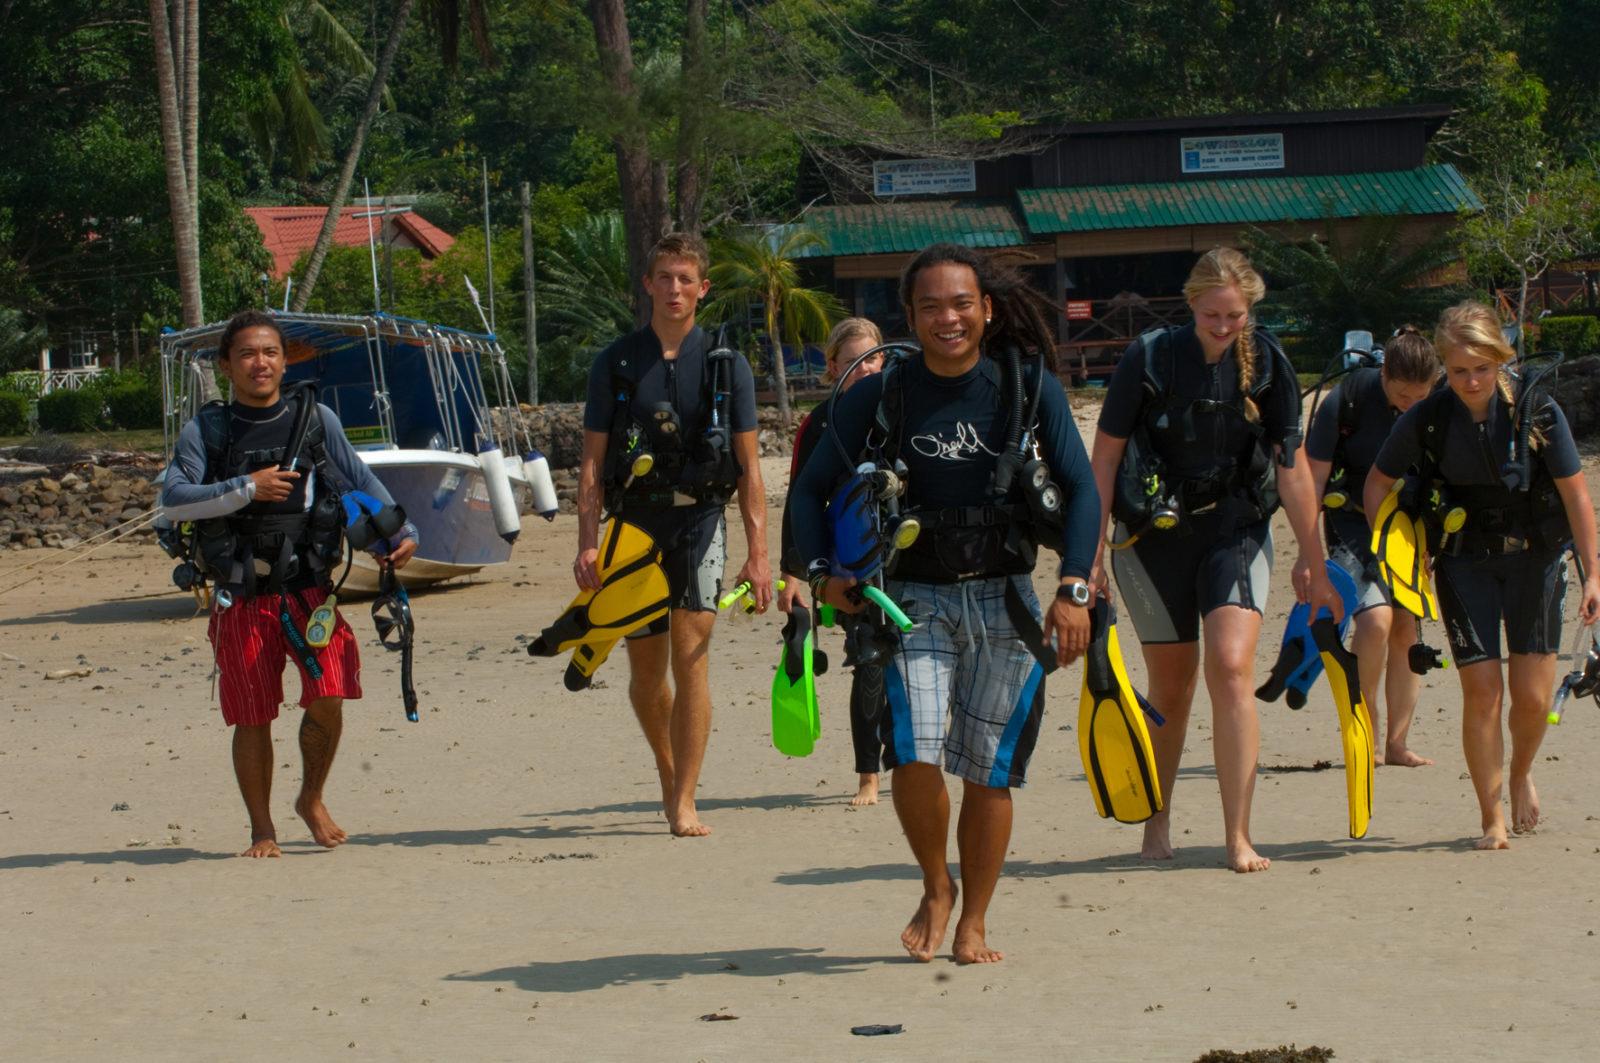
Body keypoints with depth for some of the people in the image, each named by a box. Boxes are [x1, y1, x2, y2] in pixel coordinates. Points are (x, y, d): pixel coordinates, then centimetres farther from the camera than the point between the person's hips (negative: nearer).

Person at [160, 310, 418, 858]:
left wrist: (398, 533, -1)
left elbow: (359, 479, 13)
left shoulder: (317, 420, 8)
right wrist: (246, 489, -17)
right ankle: (262, 830, 17)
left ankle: (312, 802, 15)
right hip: (242, 601, -1)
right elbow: (173, 500, -7)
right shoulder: (206, 431, 3)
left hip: (310, 590, 1)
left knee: (328, 701, -11)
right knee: (253, 719, 2)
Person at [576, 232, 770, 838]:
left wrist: (757, 554, -2)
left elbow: (749, 467, 4)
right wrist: (587, 544, -6)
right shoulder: (615, 365, 5)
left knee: (690, 657, -13)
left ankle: (683, 804, -11)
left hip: (699, 520, -2)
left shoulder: (726, 366, 4)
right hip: (634, 525, 2)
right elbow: (592, 462, 4)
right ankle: (668, 769, 35)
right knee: (646, 672, 8)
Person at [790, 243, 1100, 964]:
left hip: (1003, 600, 1)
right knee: (913, 754, -16)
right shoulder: (882, 397, 1)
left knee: (989, 770, 2)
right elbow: (811, 487, 8)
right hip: (914, 600, 0)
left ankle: (974, 922, 17)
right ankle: (936, 889, 10)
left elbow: (1080, 488, 1)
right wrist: (821, 572, -8)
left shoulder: (1029, 386, 0)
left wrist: (1074, 589, -10)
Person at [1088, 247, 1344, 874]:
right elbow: (1105, 457, -5)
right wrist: (1092, 554, -7)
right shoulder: (1149, 358, -10)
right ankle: (1157, 822, 30)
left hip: (1236, 533, 1)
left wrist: (1313, 563, 4)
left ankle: (1238, 837, -16)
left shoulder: (1266, 363, -5)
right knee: (1170, 687, 7)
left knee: (1232, 668, -17)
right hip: (1155, 536, 0)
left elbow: (1291, 466, 1)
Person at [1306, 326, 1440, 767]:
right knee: (1375, 619, -21)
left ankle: (1397, 743, 10)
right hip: (1354, 523, -4)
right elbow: (1314, 478, -14)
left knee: (1407, 628, 1)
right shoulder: (1345, 401, -20)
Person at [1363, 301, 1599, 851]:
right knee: (1481, 688, -9)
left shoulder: (1537, 409, -14)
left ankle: (1521, 773, 31)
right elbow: (1379, 482, 6)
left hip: (1534, 556, 0)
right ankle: (1492, 819, 4)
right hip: (1464, 561, 0)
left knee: (1532, 695, -2)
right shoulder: (1427, 418, -10)